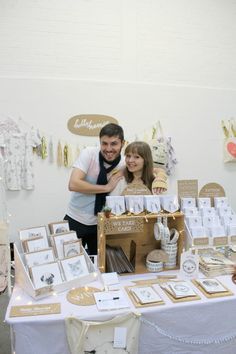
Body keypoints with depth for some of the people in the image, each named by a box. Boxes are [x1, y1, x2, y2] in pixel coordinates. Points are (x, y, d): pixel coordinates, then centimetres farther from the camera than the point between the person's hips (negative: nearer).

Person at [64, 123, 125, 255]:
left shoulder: (126, 164, -11)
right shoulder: (89, 153, -18)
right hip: (76, 220, -1)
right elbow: (73, 184, -26)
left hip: (102, 223, 2)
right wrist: (106, 187, -24)